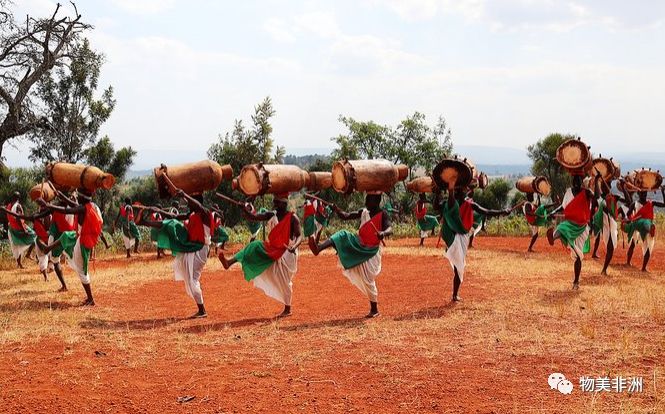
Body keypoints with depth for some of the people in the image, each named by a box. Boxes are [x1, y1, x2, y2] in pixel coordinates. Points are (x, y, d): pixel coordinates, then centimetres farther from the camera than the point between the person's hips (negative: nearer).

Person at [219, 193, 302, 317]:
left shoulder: (292, 218, -14)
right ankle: (229, 262, -28)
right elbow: (253, 217, -5)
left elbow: (299, 236, -22)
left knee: (284, 282, 2)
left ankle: (287, 309, 17)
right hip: (271, 250, 6)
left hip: (286, 253, -5)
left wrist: (294, 246, -43)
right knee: (254, 247, -14)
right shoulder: (271, 215, 2)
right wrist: (246, 212, -28)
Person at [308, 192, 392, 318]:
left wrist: (384, 233, -52)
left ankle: (374, 309, 12)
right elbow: (345, 216, 1)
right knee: (342, 236, -19)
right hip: (358, 244, 5)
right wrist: (336, 209, -19)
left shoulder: (382, 215, -13)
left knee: (368, 280, -3)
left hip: (371, 251, -5)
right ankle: (318, 248, -39)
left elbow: (390, 229, -29)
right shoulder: (363, 212, 3)